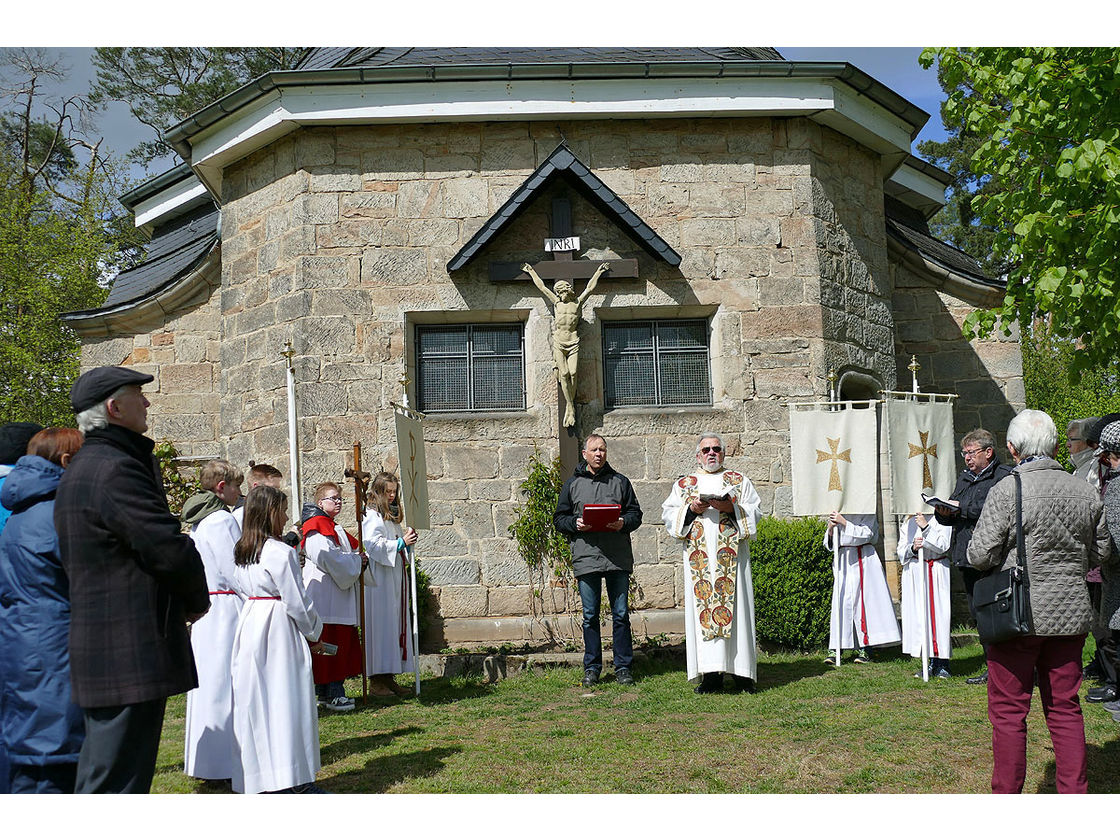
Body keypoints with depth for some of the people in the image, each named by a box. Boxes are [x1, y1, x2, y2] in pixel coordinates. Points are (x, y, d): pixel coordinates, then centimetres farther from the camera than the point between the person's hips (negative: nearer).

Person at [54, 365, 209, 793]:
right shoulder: (116, 469, -17)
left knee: (101, 777, 19)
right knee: (116, 779, -5)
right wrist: (197, 600, -1)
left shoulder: (83, 467, 18)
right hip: (130, 655, -11)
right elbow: (170, 548, -20)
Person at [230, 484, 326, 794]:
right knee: (288, 702, -3)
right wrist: (314, 635, 2)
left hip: (249, 628, 7)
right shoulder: (281, 552, -14)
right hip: (280, 631, -7)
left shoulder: (240, 552, 9)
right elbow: (297, 603, -12)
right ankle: (298, 781, 0)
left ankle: (253, 777, 16)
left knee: (254, 702, 11)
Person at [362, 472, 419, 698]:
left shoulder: (390, 516, 20)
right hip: (379, 580, -9)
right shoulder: (372, 516, -8)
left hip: (394, 579, 9)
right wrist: (401, 542, -20)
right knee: (381, 626, -8)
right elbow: (374, 545, -19)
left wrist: (407, 541, 7)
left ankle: (388, 679, 14)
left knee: (395, 625, 9)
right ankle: (376, 681, -4)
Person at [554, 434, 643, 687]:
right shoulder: (573, 484, 10)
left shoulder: (620, 482, 11)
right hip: (586, 559, 0)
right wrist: (575, 524, -9)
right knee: (590, 616, 5)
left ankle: (623, 667, 11)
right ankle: (592, 668, 14)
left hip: (618, 559, 0)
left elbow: (635, 513, 11)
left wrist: (624, 523, -9)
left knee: (621, 614, 3)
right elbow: (559, 518, 11)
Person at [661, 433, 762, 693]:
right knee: (703, 608, -5)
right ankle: (711, 674, -5)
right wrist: (691, 509, -8)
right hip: (699, 556, 1)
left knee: (735, 607, -5)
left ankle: (741, 672, -2)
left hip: (732, 554, -1)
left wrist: (731, 508, -11)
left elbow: (755, 512, 6)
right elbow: (668, 514, 9)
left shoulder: (739, 481, 14)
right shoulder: (683, 484, 17)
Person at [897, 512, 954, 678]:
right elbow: (901, 551, 9)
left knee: (939, 614, -6)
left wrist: (926, 527, -15)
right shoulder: (907, 523, 14)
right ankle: (931, 663, 6)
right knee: (918, 617, -1)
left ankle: (942, 664, 2)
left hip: (937, 573, -3)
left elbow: (943, 546, -11)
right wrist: (912, 548, -11)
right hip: (915, 574, 3)